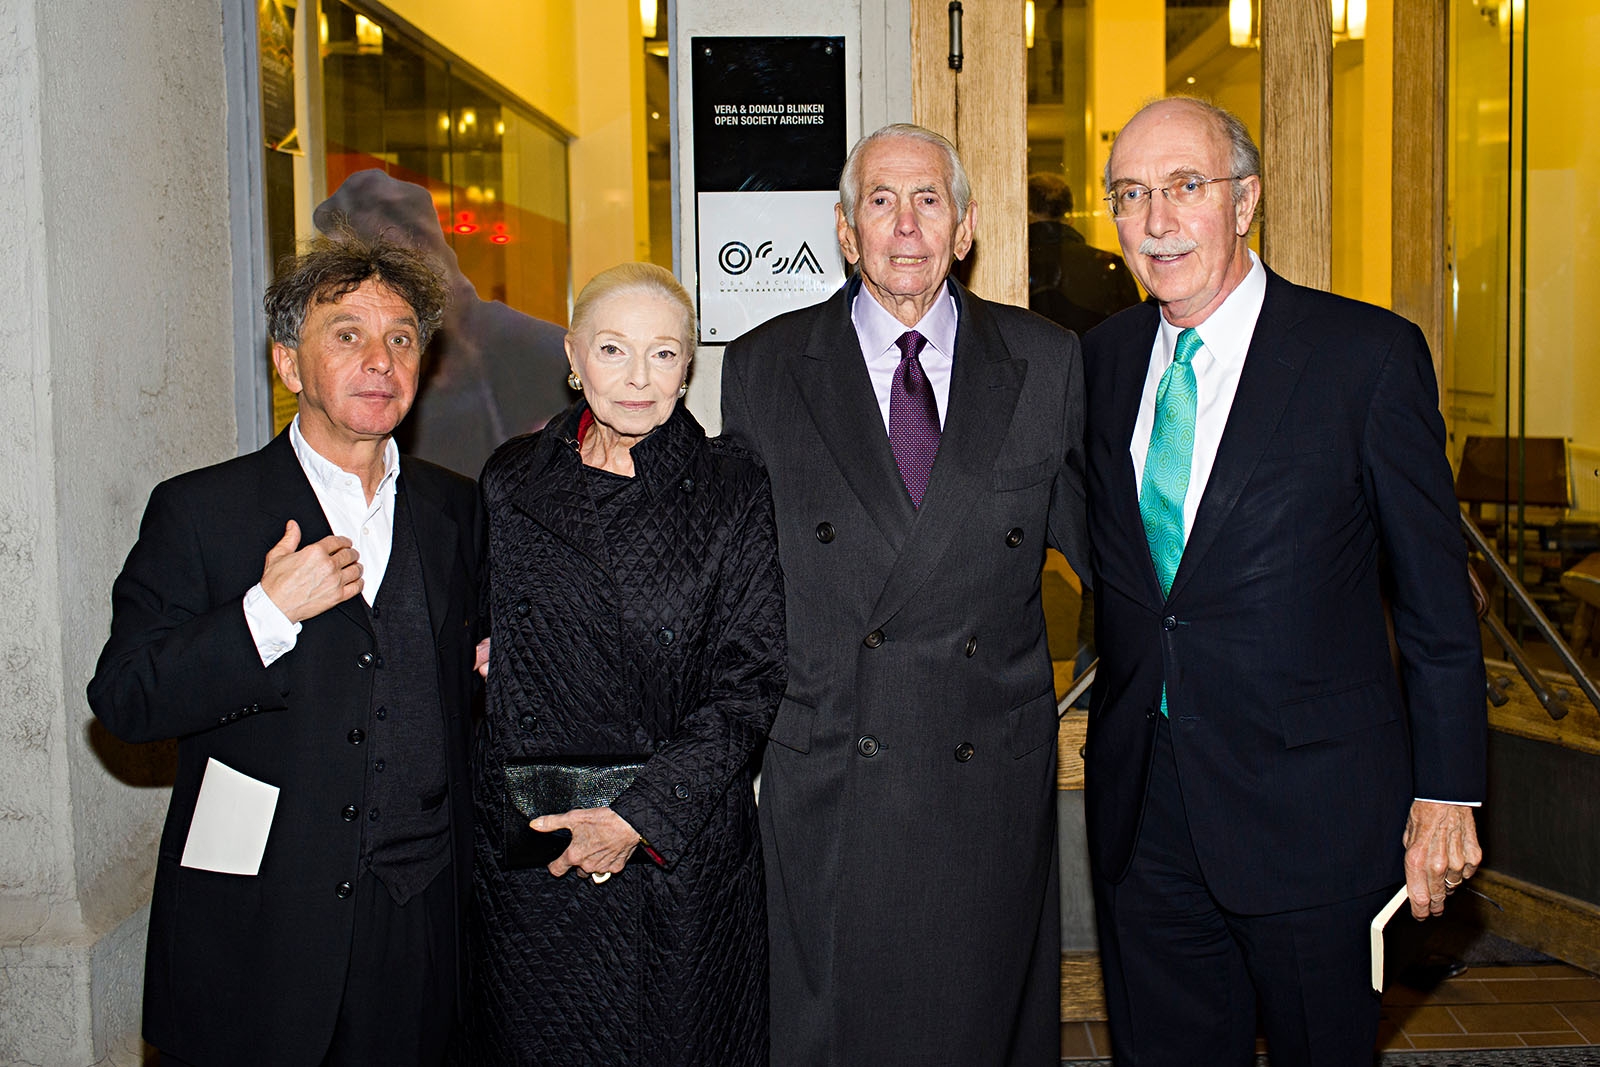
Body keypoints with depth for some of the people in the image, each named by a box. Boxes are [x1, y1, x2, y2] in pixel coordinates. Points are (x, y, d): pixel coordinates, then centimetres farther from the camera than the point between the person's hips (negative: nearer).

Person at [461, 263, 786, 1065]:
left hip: (684, 853, -2)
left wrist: (641, 816, -15)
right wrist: (474, 655, -4)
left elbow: (750, 682, -9)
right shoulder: (510, 481, 4)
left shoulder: (732, 493, -5)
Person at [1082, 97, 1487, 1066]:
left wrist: (1447, 793, -5)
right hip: (1143, 806, 4)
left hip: (1311, 809, -4)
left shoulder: (1370, 355, -9)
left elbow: (1436, 597, -5)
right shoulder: (1106, 358, 5)